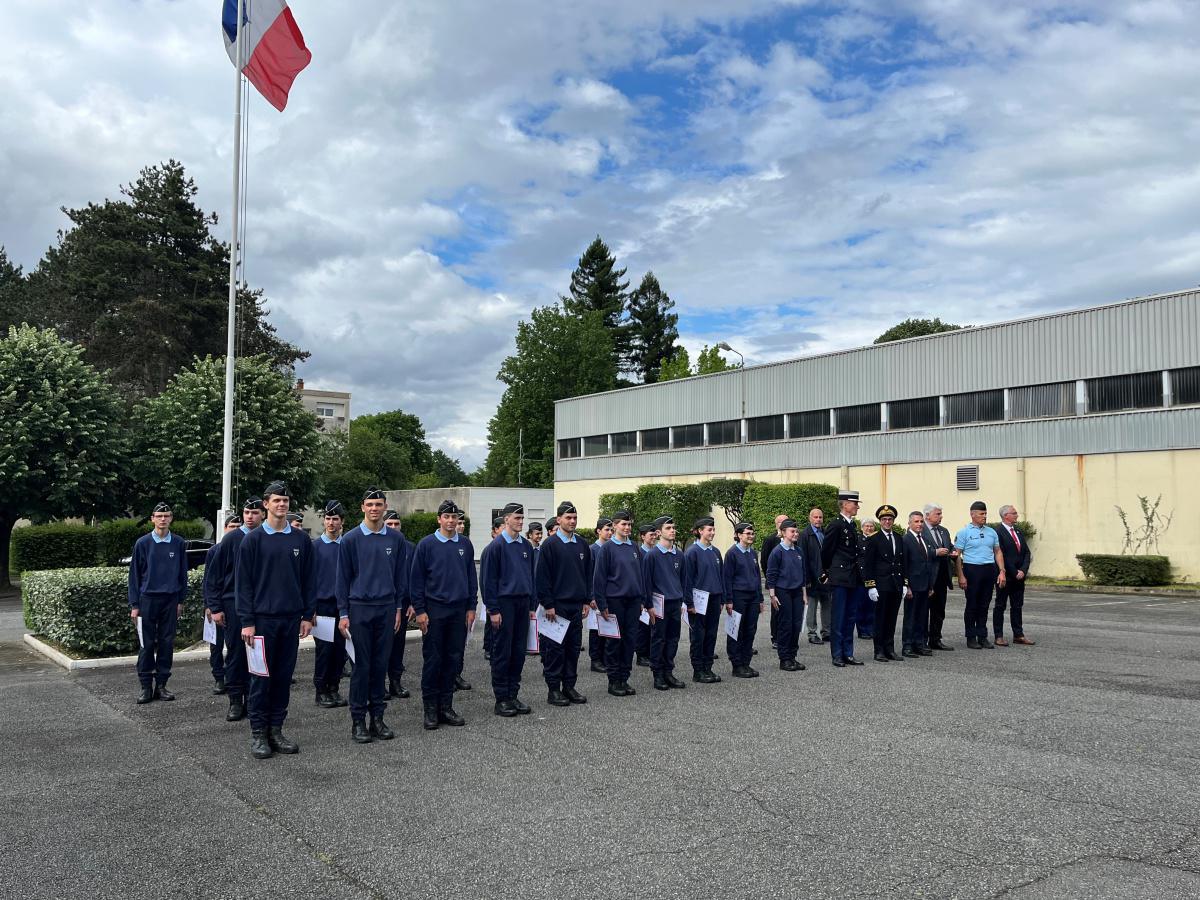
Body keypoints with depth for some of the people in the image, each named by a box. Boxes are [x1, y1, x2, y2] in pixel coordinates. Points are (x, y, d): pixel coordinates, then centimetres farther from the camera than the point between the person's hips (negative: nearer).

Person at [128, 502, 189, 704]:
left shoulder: (179, 544, 3)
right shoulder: (143, 543, -1)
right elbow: (135, 574, 2)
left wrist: (181, 601, 6)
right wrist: (134, 604, -1)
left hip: (171, 600, 1)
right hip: (148, 599, -1)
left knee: (167, 643, 5)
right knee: (147, 644, 2)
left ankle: (161, 684, 13)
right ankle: (146, 686, 10)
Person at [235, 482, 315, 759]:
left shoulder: (301, 539, 6)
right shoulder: (253, 540, -2)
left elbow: (307, 580, 9)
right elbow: (244, 582, -3)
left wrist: (308, 615, 4)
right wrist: (246, 621, -8)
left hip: (292, 618, 3)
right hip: (263, 618, -3)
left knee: (284, 676, 8)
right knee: (262, 677, 2)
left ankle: (277, 729, 18)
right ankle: (258, 733, 11)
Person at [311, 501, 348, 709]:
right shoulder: (314, 546, -1)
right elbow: (309, 578, -1)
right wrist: (310, 609, -6)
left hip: (343, 604, 3)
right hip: (323, 604, -2)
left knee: (340, 648, 6)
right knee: (323, 648, 0)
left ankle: (334, 688, 17)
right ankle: (321, 691, 10)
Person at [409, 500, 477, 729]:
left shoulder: (465, 544, 7)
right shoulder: (427, 544, -3)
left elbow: (472, 577, 11)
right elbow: (416, 579, -2)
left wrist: (471, 607, 6)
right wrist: (419, 610, -7)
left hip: (459, 610, 3)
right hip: (434, 609, -3)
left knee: (453, 659, 7)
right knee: (432, 661, 1)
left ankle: (446, 706, 17)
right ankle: (431, 709, 10)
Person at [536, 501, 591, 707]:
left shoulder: (582, 545, 10)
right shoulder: (550, 545, -7)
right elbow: (542, 577, -9)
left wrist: (586, 601, 10)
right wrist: (548, 604, -13)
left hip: (576, 606, 6)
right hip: (557, 606, -5)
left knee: (574, 648, 9)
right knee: (555, 648, -1)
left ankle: (569, 686, 19)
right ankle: (553, 689, 7)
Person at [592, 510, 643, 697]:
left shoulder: (634, 548, 10)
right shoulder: (606, 548, -6)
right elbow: (599, 577, -7)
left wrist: (641, 600, 12)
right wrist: (602, 604, -11)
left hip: (633, 600, 5)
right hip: (615, 600, -5)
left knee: (629, 640, 7)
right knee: (614, 641, 2)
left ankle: (624, 679, 17)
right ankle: (614, 681, 11)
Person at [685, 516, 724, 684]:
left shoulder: (715, 552, 10)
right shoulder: (692, 552, -9)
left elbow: (721, 576, 14)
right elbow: (688, 578, -11)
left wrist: (722, 600, 11)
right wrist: (690, 603, -13)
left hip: (714, 599, 6)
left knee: (711, 634, 10)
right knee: (698, 635, 2)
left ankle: (708, 668, 19)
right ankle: (698, 671, 9)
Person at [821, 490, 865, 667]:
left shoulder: (852, 526, 14)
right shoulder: (836, 525, -12)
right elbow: (826, 551, -8)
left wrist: (859, 574, 16)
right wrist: (828, 573, 2)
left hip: (852, 579, 8)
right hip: (840, 579, -8)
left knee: (849, 617, 11)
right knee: (838, 618, -3)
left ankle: (848, 654, 17)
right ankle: (837, 656, 3)